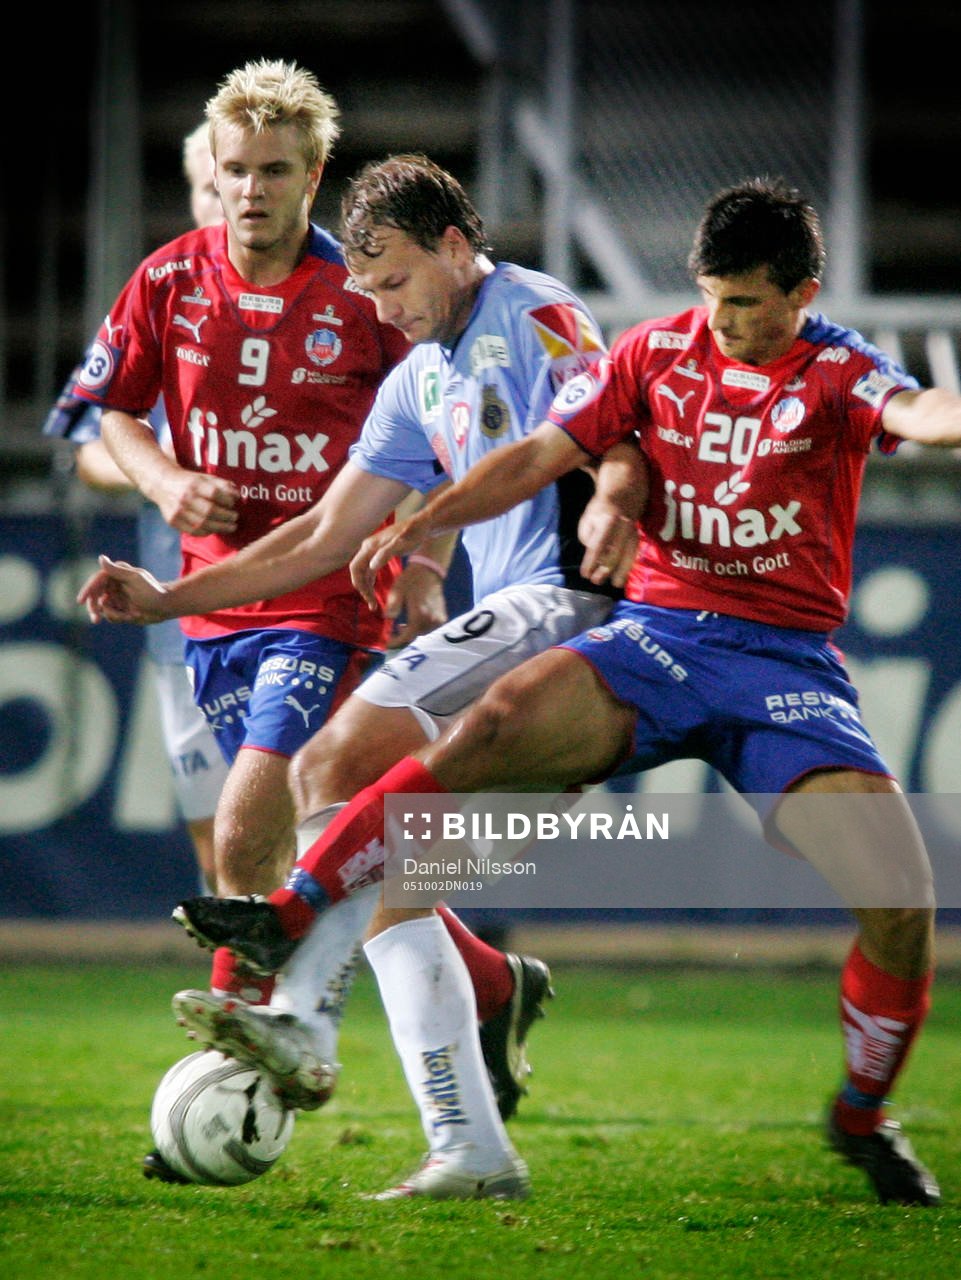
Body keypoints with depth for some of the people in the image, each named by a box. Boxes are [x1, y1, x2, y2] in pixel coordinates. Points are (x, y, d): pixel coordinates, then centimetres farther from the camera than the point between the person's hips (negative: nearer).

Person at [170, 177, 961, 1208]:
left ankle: (862, 1118, 12)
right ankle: (284, 919, -29)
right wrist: (425, 521, -13)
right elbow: (541, 455, 3)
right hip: (657, 633, 1)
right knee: (497, 727, -28)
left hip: (789, 663, -1)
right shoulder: (657, 351, 5)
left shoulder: (838, 371, -3)